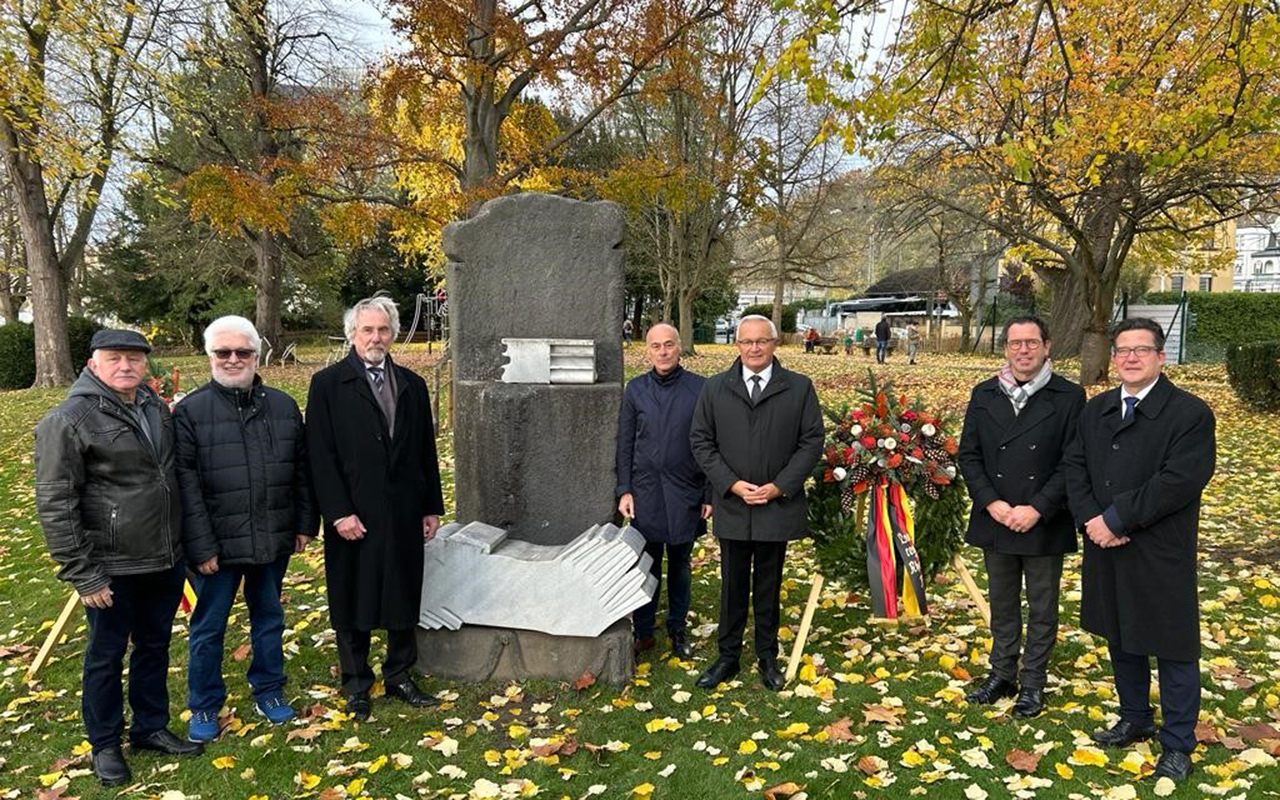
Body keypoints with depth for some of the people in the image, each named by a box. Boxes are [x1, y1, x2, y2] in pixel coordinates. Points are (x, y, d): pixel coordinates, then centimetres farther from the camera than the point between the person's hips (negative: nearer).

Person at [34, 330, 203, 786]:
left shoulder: (154, 405, 6)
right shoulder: (69, 420, -14)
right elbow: (54, 504, -14)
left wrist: (186, 544, 15)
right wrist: (82, 574, -15)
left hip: (165, 560, 6)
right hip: (113, 568, -6)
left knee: (155, 646, 19)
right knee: (107, 656, 11)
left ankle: (150, 728, 37)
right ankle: (105, 745, 30)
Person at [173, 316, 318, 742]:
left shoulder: (283, 406, 5)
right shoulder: (190, 411, -7)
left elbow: (301, 471, 10)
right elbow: (185, 484, -10)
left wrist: (305, 523, 7)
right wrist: (201, 546, -13)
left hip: (273, 540, 3)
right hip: (218, 544, -3)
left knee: (269, 618, 17)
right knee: (208, 628, 10)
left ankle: (269, 691, 34)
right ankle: (204, 708, 27)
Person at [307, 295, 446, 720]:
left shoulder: (412, 385, 8)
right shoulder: (328, 384, -4)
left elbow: (426, 452, 10)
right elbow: (321, 456, -8)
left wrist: (432, 507, 7)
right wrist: (339, 512, -14)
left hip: (405, 514, 4)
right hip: (353, 515, -3)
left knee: (404, 595, 12)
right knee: (353, 602, 9)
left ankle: (399, 675, 29)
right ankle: (356, 683, 25)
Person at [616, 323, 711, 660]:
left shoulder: (700, 388, -3)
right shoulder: (635, 389, 3)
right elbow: (625, 443, 6)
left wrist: (711, 494, -2)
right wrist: (624, 490, 0)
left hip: (685, 492, -1)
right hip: (645, 490, 1)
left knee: (680, 564, 12)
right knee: (646, 563, 7)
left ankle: (678, 629, 28)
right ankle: (643, 632, 21)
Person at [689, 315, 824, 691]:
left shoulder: (800, 388, 0)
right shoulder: (714, 388, 3)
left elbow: (812, 441, -1)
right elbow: (701, 440, 2)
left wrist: (779, 487, -10)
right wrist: (732, 484, -9)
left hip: (779, 505, -1)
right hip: (732, 505, 1)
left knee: (769, 585, 11)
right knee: (733, 585, 10)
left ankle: (768, 657, 26)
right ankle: (728, 657, 24)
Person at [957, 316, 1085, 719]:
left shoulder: (1069, 397, -5)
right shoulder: (984, 395, 3)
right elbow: (968, 455, 2)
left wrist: (1037, 509, -17)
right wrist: (991, 503, -10)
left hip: (1044, 524, -3)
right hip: (995, 520, 3)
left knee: (1041, 608, 11)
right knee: (1002, 604, 17)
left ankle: (1033, 682, 27)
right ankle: (1002, 674, 33)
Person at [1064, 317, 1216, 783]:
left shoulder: (1190, 413, -12)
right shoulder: (1096, 410, 9)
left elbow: (1179, 481, -21)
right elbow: (1075, 467, 5)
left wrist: (1116, 518, -20)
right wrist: (1091, 519, -11)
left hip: (1160, 557, -6)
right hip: (1106, 551, 6)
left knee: (1173, 650, 6)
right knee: (1120, 640, 19)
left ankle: (1177, 744, 23)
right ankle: (1135, 719, 38)